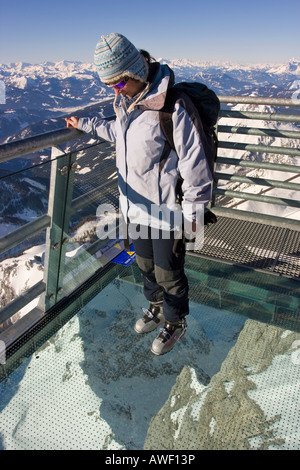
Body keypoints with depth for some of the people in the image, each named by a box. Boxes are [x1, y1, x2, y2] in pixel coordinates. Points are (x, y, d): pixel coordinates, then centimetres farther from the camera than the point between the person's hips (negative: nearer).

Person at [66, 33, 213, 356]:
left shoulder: (171, 108, -23)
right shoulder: (125, 102, 3)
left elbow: (194, 163, -20)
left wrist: (192, 213, -16)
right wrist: (85, 125, 29)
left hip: (166, 210, -7)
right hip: (136, 206, 8)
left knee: (168, 273, 10)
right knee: (146, 265, 23)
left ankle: (175, 323, 37)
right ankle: (156, 308, 50)